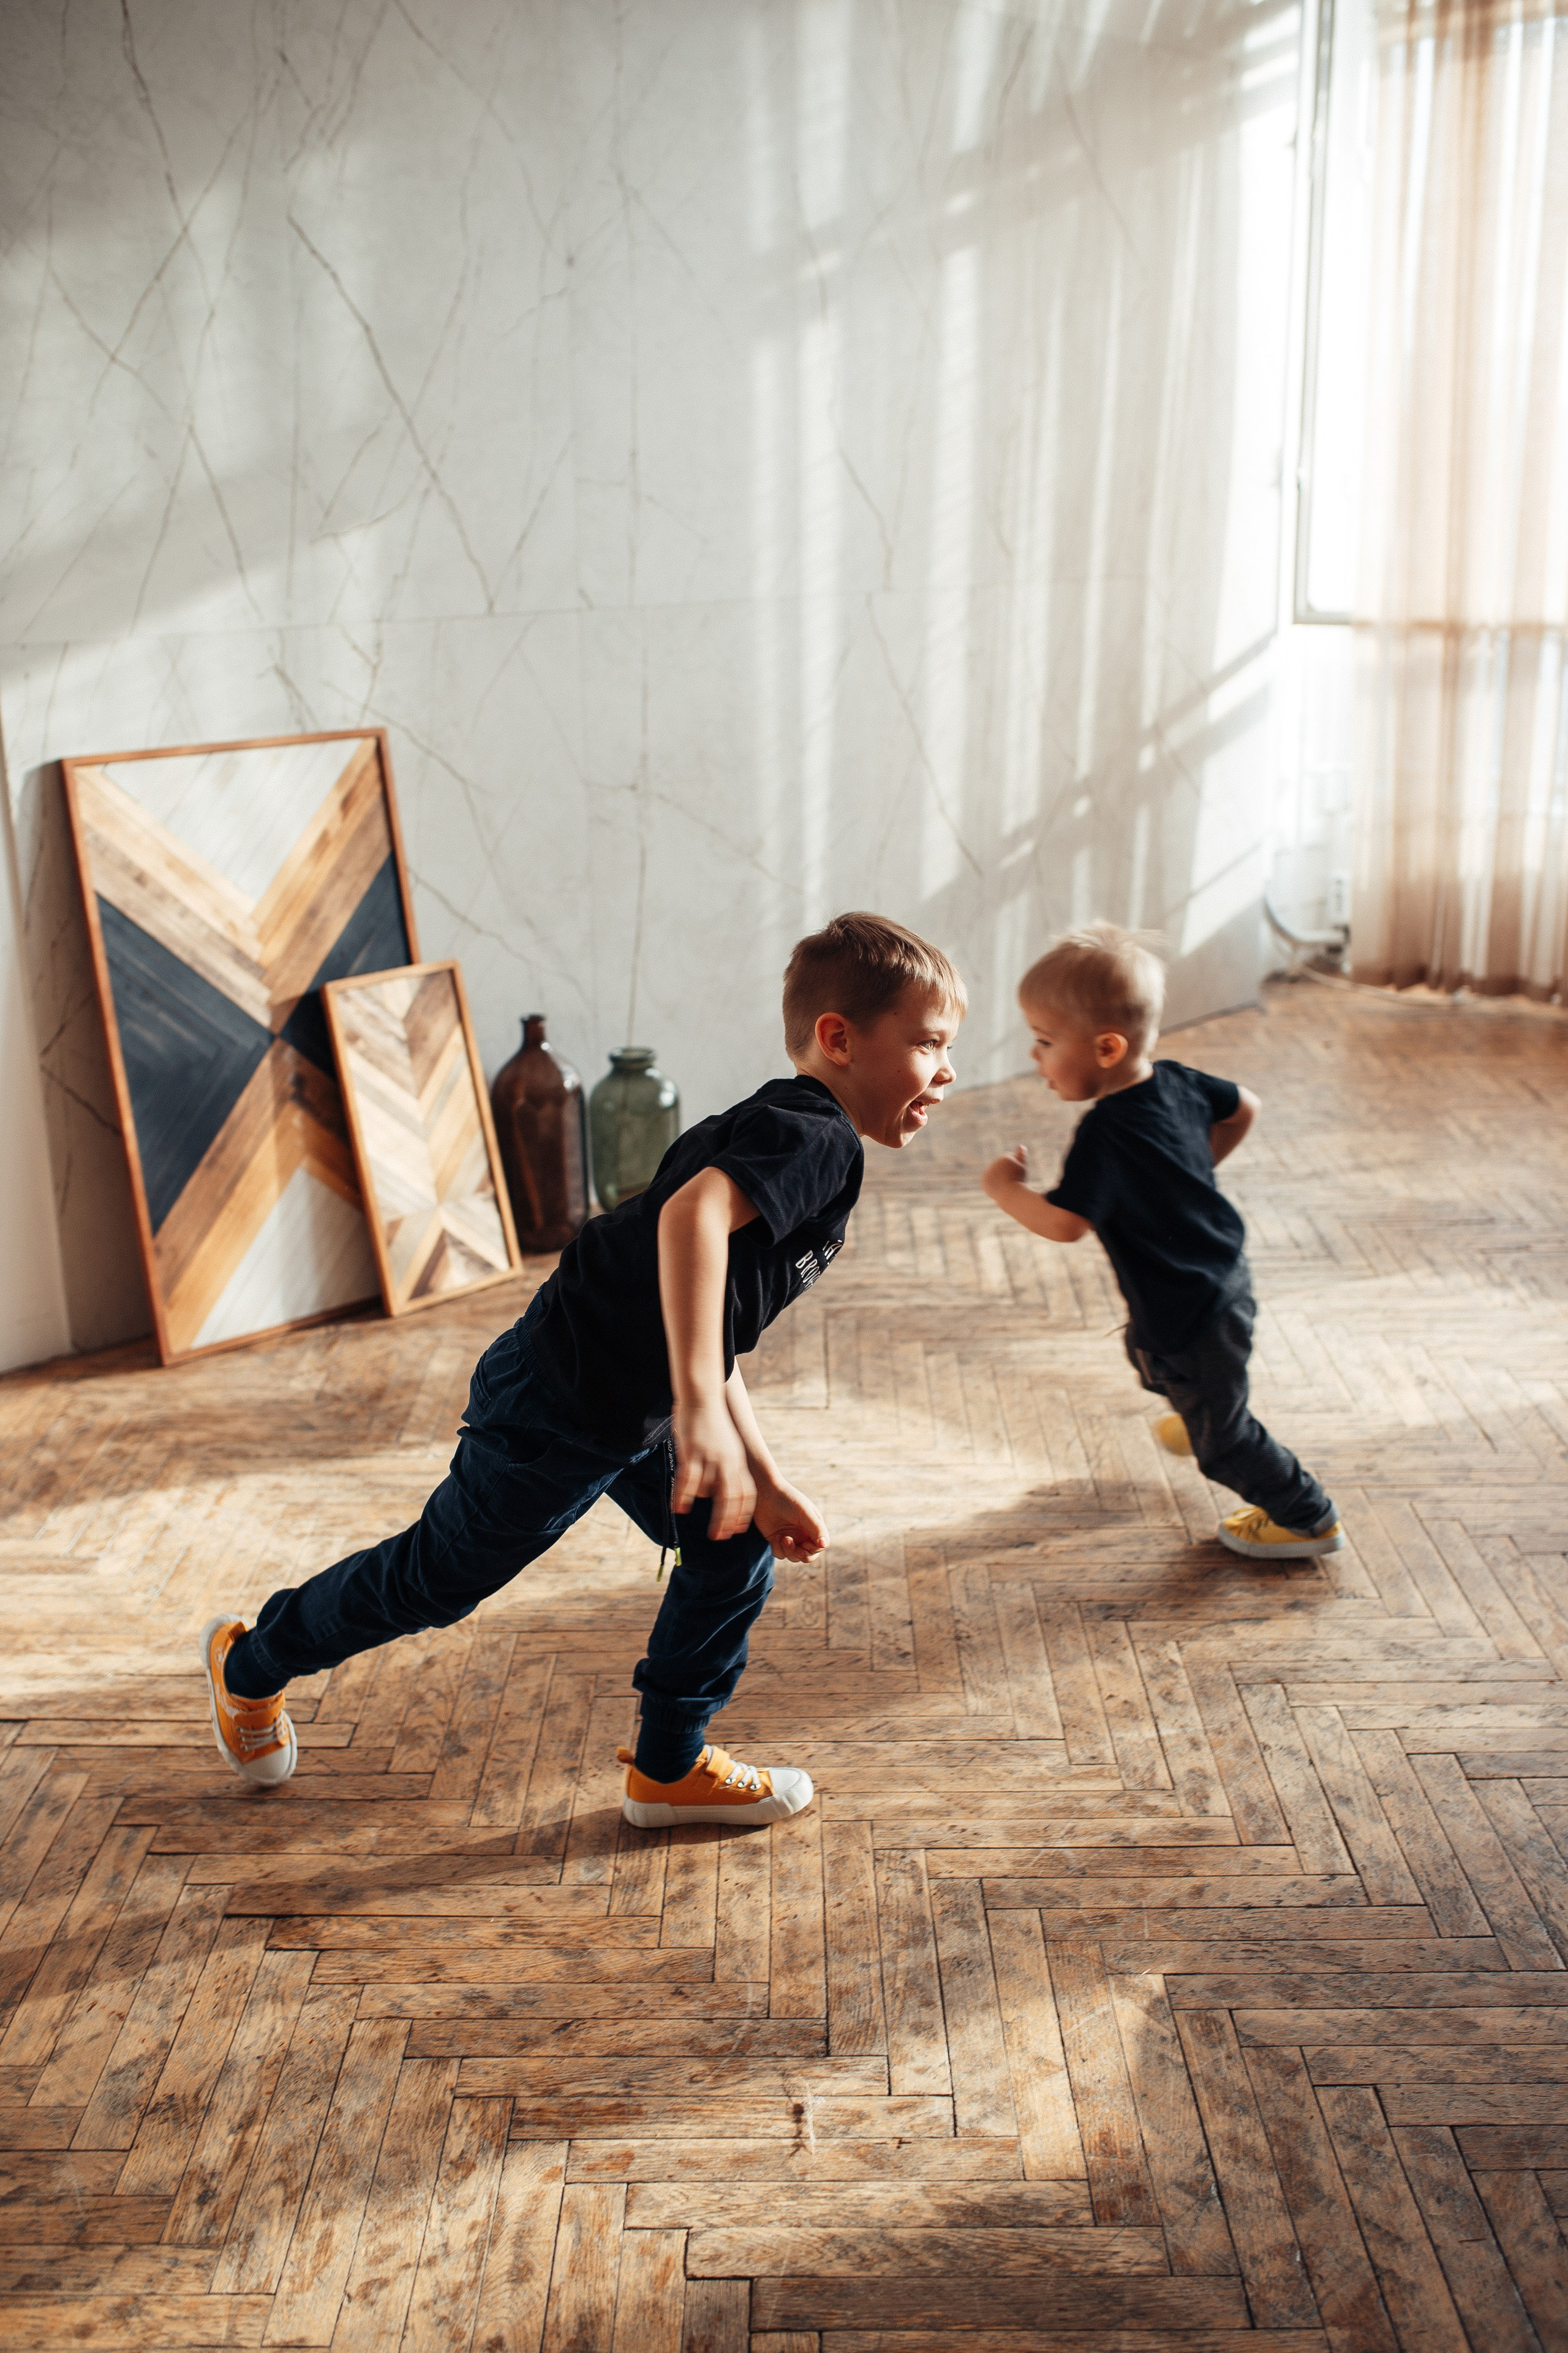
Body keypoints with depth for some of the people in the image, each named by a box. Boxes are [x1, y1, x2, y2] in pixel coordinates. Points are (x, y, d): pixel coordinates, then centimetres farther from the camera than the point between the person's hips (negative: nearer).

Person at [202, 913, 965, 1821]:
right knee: (436, 1579, 10)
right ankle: (252, 1663, 35)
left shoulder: (789, 1141, 10)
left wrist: (767, 1483, 9)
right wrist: (698, 1408, -49)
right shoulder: (816, 1139, -21)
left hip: (633, 1403, 10)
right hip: (558, 1412, -10)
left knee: (735, 1548, 12)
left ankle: (670, 1767, 28)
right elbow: (693, 1211, -43)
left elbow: (712, 1335, 13)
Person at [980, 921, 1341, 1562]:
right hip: (1224, 1276, 9)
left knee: (1219, 1431, 11)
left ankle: (1307, 1518, 27)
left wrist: (1007, 1188, -20)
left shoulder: (1105, 1135, -33)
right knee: (1149, 1354, 36)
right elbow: (1242, 1108, 9)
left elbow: (1064, 1223, -37)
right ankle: (1201, 1421, 62)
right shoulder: (1176, 1082, -7)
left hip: (1190, 1312, -9)